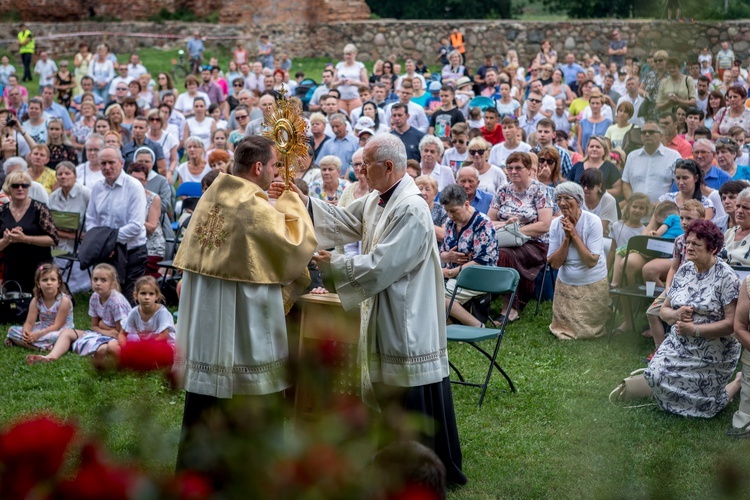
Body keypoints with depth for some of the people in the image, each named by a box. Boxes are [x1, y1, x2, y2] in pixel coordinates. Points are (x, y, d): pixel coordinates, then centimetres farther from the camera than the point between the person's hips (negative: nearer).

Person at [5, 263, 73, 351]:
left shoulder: (64, 300, -17)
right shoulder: (36, 301, -2)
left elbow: (57, 326, -20)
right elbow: (29, 323, -7)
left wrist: (38, 334, -32)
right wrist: (26, 333, -31)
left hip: (60, 332, -6)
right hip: (41, 330, 6)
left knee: (57, 336, -42)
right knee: (12, 330, -8)